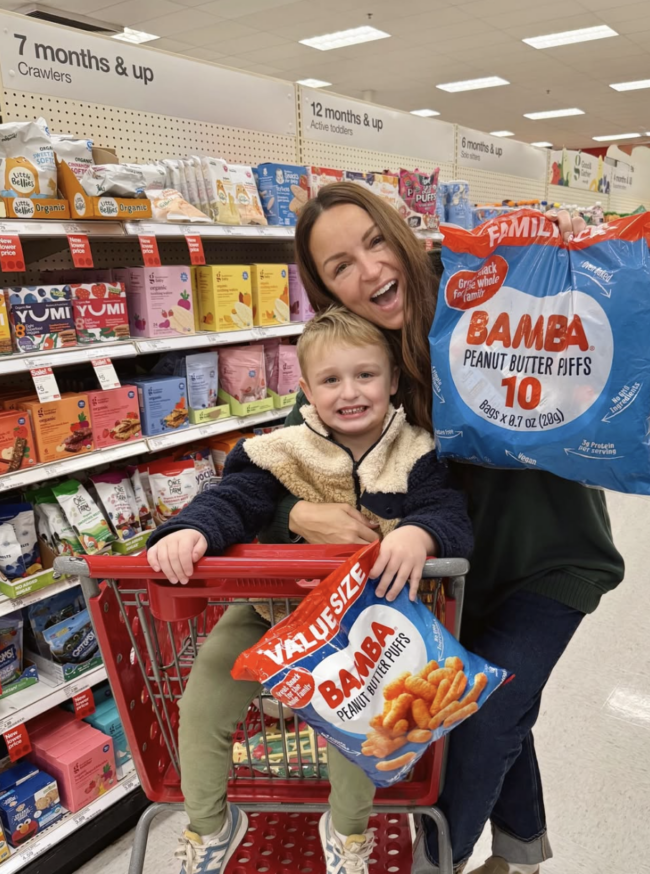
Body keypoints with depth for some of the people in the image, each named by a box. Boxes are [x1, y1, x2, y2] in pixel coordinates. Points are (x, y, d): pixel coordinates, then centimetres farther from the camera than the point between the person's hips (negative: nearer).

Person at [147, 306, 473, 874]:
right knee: (201, 705, -3)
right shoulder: (283, 453, -5)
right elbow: (234, 501, -13)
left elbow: (451, 514, -18)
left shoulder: (417, 456, -6)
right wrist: (189, 530, -35)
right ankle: (208, 828, 29)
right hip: (273, 607, 2)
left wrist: (420, 532, -42)